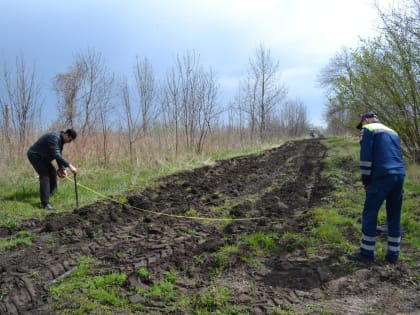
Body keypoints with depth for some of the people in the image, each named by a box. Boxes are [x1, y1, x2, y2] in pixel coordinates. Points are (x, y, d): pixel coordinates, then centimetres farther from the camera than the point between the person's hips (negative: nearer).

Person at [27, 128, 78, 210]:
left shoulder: (60, 139, 3)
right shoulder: (54, 137, -29)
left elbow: (58, 155, 8)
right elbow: (56, 155, -37)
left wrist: (62, 169, -2)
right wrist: (69, 166, -41)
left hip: (42, 157, 10)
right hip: (35, 155, -10)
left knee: (52, 173, 9)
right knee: (44, 176, -16)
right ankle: (45, 203, -15)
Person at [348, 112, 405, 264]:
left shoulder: (368, 129, 3)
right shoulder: (392, 132, 25)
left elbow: (366, 156, -6)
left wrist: (366, 181, 0)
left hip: (382, 177, -7)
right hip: (400, 176, 7)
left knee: (369, 214, 1)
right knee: (394, 216, 12)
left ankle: (366, 253, 6)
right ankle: (393, 254, 17)